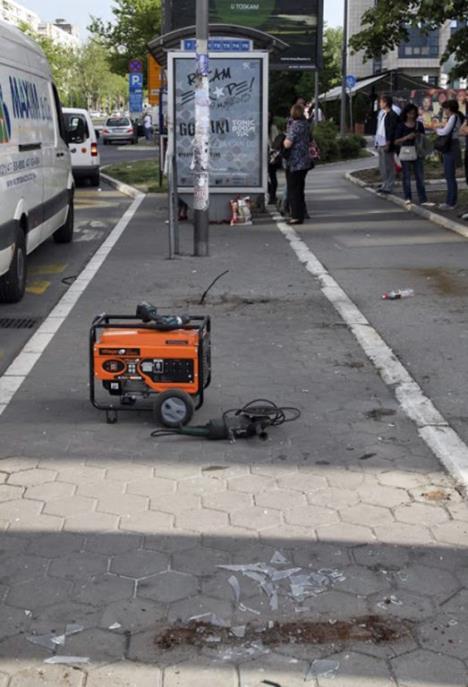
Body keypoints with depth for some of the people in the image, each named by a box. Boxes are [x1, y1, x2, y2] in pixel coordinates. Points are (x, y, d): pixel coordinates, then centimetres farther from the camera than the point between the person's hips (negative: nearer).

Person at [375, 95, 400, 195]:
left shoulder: (392, 115, -13)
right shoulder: (381, 113, 15)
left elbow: (392, 131, -17)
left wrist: (388, 143, -20)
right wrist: (377, 142, 15)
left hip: (387, 145, -9)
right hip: (380, 144, 9)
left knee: (388, 166, -4)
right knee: (382, 166, 14)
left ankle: (388, 187, 0)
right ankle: (385, 185, 22)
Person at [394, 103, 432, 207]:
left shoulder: (419, 124, 7)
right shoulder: (401, 126, -1)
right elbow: (396, 142, -3)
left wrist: (420, 135, -8)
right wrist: (407, 137, -17)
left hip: (417, 152, 3)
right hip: (406, 152, -2)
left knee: (420, 176, 2)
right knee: (407, 176, 3)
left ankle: (423, 199, 3)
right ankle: (407, 198, 13)